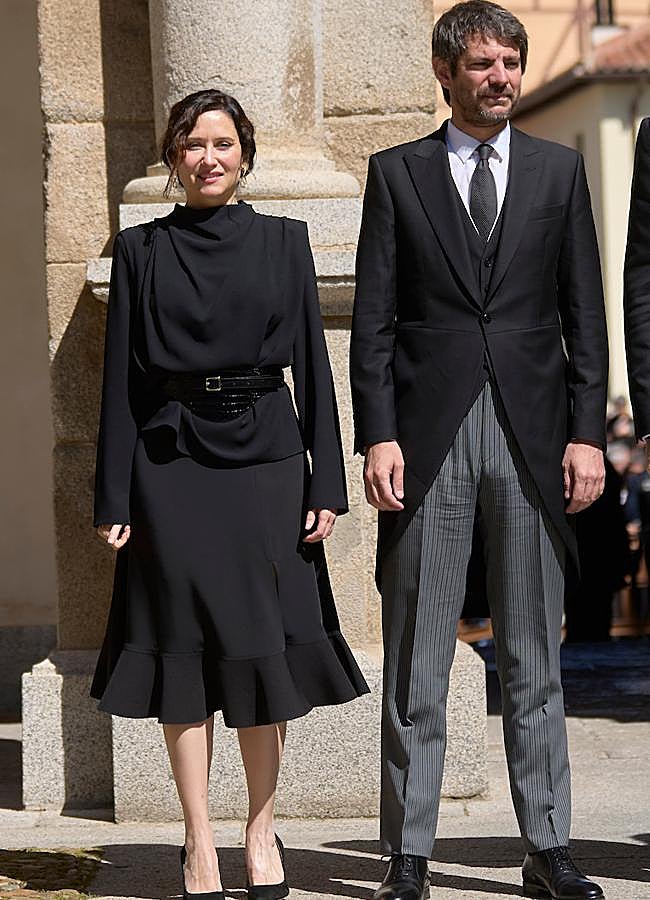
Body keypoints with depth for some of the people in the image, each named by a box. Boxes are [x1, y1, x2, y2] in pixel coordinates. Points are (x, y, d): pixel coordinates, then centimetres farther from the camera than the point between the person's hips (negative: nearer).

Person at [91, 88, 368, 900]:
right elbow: (120, 378, 4)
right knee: (184, 644, -1)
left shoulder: (283, 241, 8)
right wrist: (114, 499, -2)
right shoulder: (141, 250, 5)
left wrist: (327, 482, -1)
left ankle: (262, 831, 13)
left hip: (266, 459, 1)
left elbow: (311, 363, 6)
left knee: (265, 645, 1)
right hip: (174, 464, -1)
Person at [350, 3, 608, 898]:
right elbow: (374, 320, 3)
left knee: (533, 656, 7)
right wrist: (378, 436, -7)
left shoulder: (559, 170, 10)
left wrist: (587, 433, -1)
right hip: (430, 438, -1)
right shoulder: (398, 172, 7)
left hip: (532, 437, 1)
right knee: (416, 661, 2)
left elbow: (585, 314, 8)